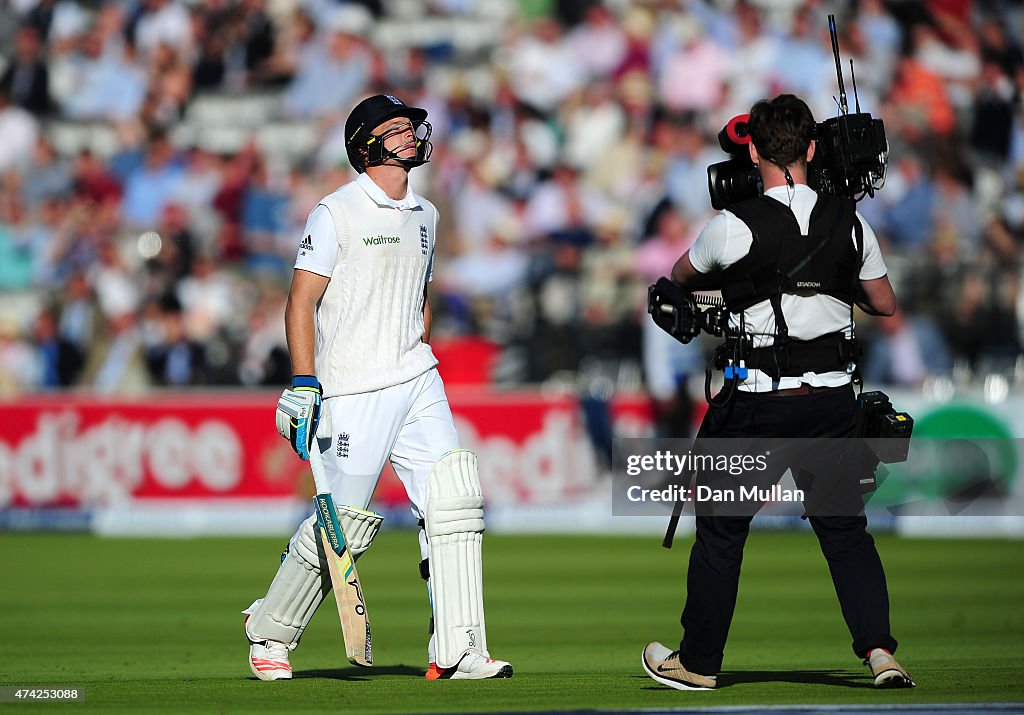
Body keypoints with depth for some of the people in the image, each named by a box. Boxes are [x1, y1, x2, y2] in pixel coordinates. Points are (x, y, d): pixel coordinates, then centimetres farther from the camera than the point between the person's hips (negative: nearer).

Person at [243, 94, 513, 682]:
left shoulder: (424, 215, 15)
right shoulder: (337, 213, -7)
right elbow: (301, 302, -9)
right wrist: (304, 385, -17)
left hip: (418, 385, 6)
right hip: (354, 392, -6)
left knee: (454, 500, -8)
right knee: (347, 523, -4)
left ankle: (458, 652, -8)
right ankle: (270, 629, 19)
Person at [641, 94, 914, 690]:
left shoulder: (736, 226, -11)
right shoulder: (848, 221, 0)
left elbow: (683, 277, 9)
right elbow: (885, 303, 12)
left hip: (760, 401, -3)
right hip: (833, 397, 3)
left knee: (722, 527, 10)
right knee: (845, 525, 12)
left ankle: (698, 662, 17)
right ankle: (878, 647, -2)